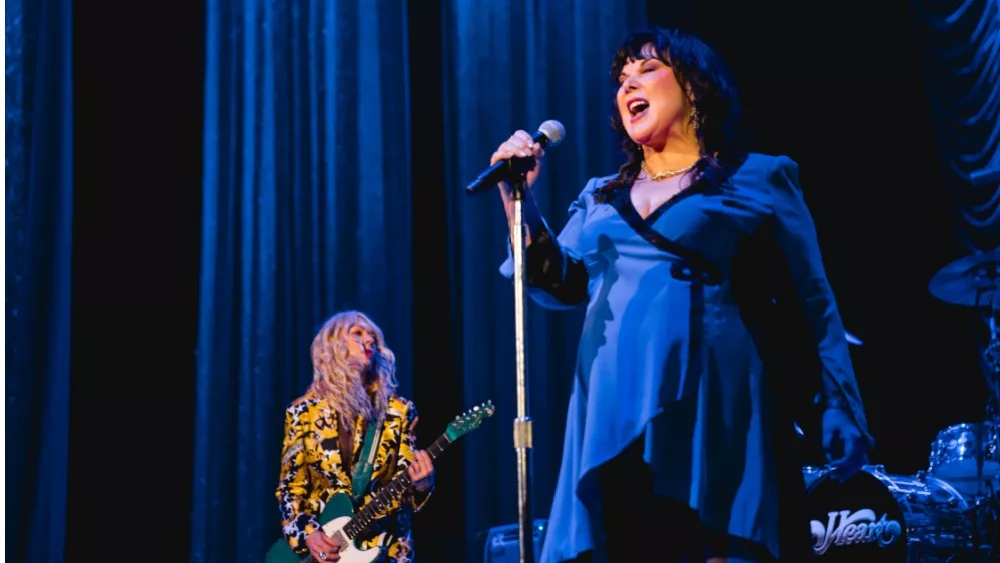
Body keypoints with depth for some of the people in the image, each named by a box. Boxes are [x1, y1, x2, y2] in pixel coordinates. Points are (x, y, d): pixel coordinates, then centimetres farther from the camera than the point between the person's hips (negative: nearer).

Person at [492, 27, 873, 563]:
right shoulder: (599, 198, 21)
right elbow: (560, 285, 13)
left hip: (716, 415, -4)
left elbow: (812, 307, 4)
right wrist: (518, 198, 1)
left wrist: (841, 424, -2)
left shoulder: (760, 179, 7)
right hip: (615, 424, 4)